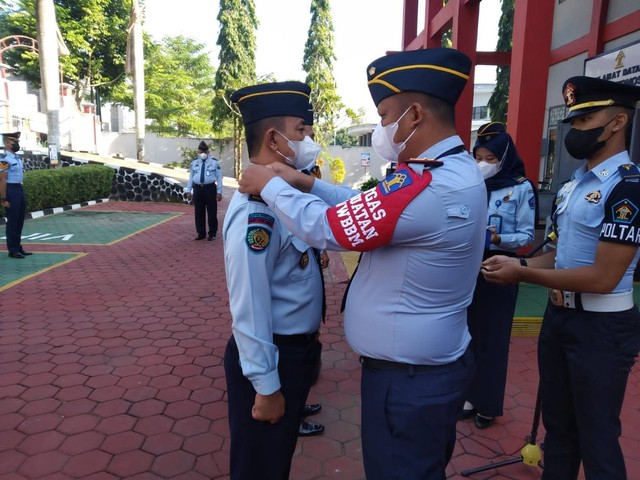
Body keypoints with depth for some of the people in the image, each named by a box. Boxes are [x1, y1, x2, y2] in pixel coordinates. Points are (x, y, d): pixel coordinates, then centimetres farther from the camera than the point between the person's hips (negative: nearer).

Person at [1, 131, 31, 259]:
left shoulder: (17, 158, 13)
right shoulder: (4, 159, -14)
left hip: (19, 190, 9)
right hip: (11, 190, -9)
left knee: (19, 221, 14)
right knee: (12, 221, -1)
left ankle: (18, 248, 24)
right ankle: (12, 250, 8)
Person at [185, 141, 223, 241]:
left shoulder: (214, 162, 0)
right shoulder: (194, 163, 9)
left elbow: (219, 178, -1)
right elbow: (191, 178, 14)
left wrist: (219, 192, -6)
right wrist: (188, 191, 9)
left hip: (210, 188, -3)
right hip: (197, 189, 3)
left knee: (211, 212, 2)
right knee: (199, 212, 7)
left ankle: (212, 233, 13)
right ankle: (201, 233, 18)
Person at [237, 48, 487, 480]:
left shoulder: (426, 186, -30)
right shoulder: (457, 170, 4)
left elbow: (324, 227, -24)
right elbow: (367, 204, 10)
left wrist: (270, 185, -8)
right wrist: (306, 183, 4)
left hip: (408, 379, -9)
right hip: (435, 364, 9)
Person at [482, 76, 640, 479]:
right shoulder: (575, 182, 9)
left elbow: (602, 278, -25)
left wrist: (523, 274, -19)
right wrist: (517, 262, -1)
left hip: (601, 327, -8)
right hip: (558, 316, 8)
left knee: (596, 438, 10)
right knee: (558, 426, 24)